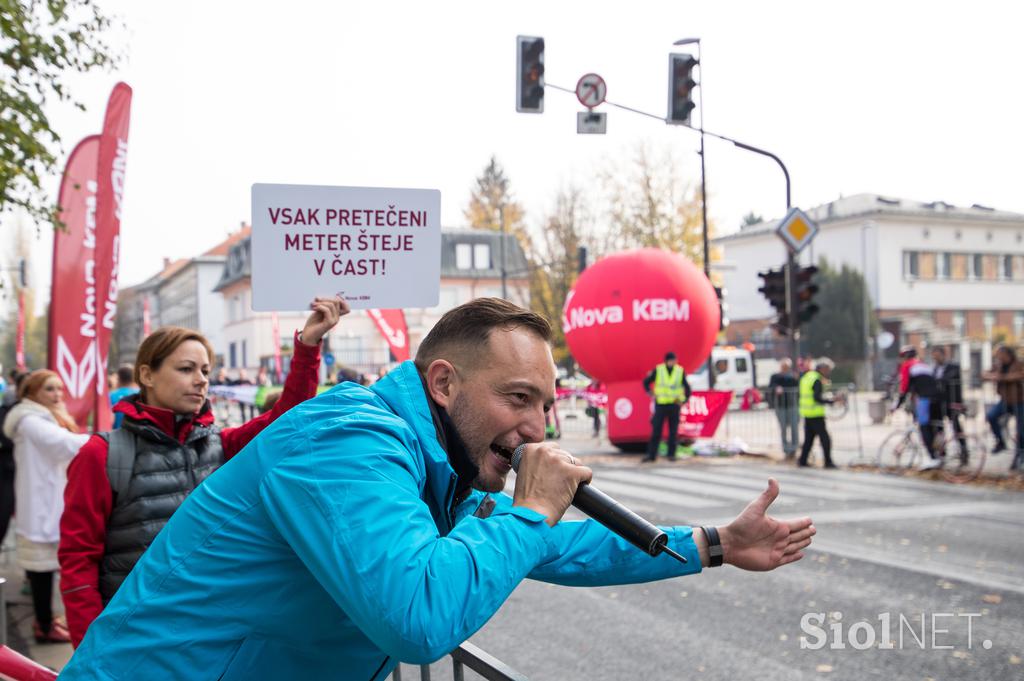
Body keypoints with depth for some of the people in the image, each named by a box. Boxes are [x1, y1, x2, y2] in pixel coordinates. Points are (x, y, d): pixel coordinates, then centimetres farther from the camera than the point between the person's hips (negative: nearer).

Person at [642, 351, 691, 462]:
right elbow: (646, 382, 9)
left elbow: (687, 388, 7)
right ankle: (651, 454, -3)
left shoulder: (680, 371, -1)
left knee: (673, 431, 2)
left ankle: (671, 455, 9)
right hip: (660, 404, -1)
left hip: (674, 405, 1)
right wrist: (650, 393, 0)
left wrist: (684, 401, -1)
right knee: (656, 430, -5)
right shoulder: (658, 370, -3)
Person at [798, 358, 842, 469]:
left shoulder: (806, 376, 13)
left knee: (809, 437, 15)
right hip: (816, 414, -9)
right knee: (825, 438, -4)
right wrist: (831, 401, -18)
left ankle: (802, 460, 15)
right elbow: (817, 398, -23)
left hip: (806, 413, 9)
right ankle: (828, 462, -4)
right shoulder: (817, 380, -15)